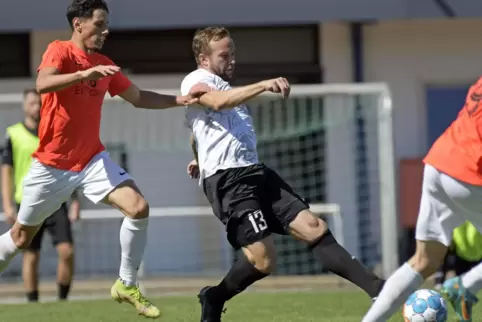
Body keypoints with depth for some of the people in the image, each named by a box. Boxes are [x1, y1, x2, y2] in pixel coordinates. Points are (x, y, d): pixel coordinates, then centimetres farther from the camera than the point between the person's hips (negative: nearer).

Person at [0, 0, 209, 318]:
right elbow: (42, 84, -32)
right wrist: (88, 73, -44)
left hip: (92, 159, 5)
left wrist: (179, 100, 0)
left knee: (139, 208, -14)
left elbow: (138, 97, 14)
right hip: (53, 164, -5)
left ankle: (127, 285, -1)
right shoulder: (60, 51, -13)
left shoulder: (105, 65, 5)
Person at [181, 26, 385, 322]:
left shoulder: (223, 86, 29)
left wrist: (202, 159, 62)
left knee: (314, 227, -7)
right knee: (263, 260, -16)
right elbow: (218, 102, -27)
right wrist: (263, 85, -38)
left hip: (255, 173, 9)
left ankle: (378, 289, -16)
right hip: (228, 181, -9)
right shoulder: (195, 81, -2)